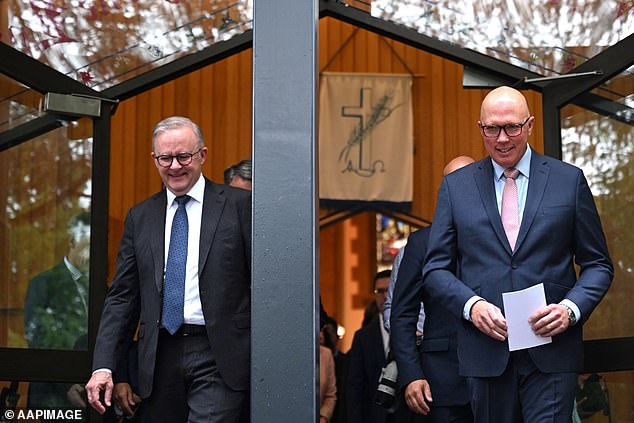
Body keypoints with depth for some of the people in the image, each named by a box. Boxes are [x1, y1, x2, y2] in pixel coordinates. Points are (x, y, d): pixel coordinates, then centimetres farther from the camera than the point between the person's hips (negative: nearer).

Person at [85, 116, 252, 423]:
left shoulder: (239, 204, 2)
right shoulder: (139, 217, 13)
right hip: (161, 359, 4)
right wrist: (103, 366, 1)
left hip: (218, 359, -4)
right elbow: (122, 297, 11)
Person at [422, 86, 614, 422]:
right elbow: (436, 268, 8)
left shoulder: (569, 180, 6)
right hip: (485, 352, 1)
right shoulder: (455, 186, 8)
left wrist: (571, 309, -11)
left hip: (551, 351, -1)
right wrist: (471, 304, -11)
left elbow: (598, 264, 8)